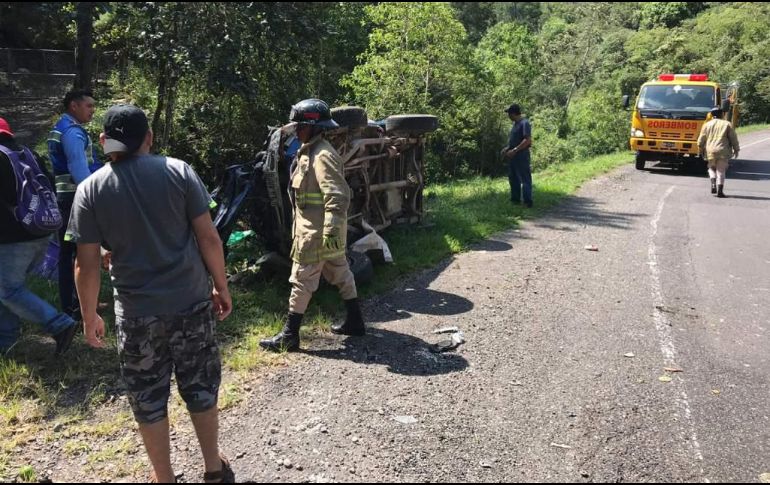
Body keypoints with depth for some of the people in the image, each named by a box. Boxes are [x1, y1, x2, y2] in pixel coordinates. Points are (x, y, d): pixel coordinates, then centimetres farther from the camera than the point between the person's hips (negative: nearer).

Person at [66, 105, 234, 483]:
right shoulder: (178, 172, -4)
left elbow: (86, 265, -3)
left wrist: (89, 317, 9)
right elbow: (208, 238, -5)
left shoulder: (90, 190, -3)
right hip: (192, 302, 1)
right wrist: (222, 287, 7)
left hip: (138, 311, -1)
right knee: (201, 387, 17)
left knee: (149, 398, 15)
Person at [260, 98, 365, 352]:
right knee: (340, 273, 16)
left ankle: (289, 336, 5)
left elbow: (337, 197, -27)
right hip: (315, 227, 10)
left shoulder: (322, 156, -19)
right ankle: (355, 321, 28)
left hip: (316, 231, -10)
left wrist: (331, 232, -31)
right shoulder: (310, 151, 14)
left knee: (302, 280, -3)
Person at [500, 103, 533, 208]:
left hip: (521, 156, -10)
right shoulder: (516, 123, 15)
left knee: (525, 179, -4)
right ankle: (515, 199, 23)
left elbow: (528, 140, -21)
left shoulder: (524, 123, -14)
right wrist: (506, 148, 12)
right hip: (513, 156, 10)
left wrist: (514, 150, -22)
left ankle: (528, 202, 0)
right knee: (513, 179, 15)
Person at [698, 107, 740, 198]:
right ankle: (720, 191, -1)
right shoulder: (727, 124, 5)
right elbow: (733, 138, 4)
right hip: (723, 151, -1)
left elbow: (701, 140, 8)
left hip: (710, 151, 1)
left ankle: (713, 184, -1)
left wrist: (701, 150, 21)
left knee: (712, 168, 20)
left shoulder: (707, 124, 7)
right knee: (721, 171, 3)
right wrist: (736, 149, 15)